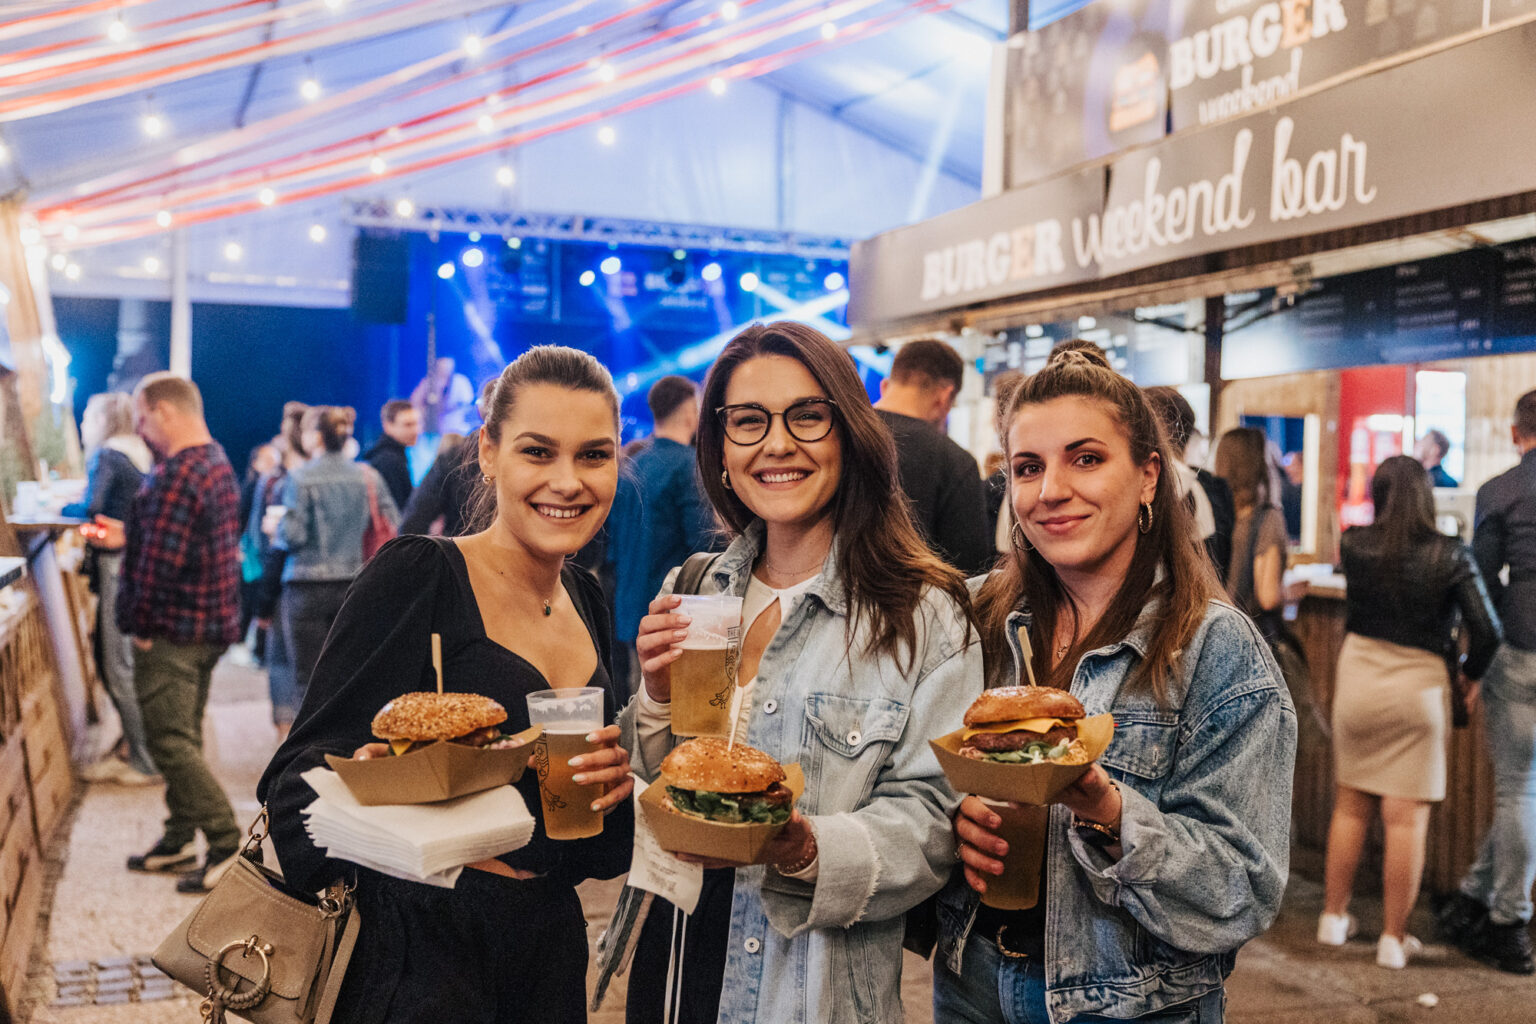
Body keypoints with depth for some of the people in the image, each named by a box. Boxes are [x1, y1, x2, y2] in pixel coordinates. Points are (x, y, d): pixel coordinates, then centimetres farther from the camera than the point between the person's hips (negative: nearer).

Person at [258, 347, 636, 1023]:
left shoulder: (585, 599, 5)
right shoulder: (416, 576, -15)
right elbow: (296, 778, -18)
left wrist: (615, 782, -9)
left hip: (550, 952, 7)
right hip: (419, 956, -6)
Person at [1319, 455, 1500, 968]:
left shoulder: (1354, 544, -4)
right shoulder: (1450, 555, -10)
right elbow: (1487, 631, -12)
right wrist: (1470, 674, 7)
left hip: (1357, 679, 3)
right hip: (1418, 687, -2)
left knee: (1350, 806, 16)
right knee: (1407, 818, 4)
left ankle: (1334, 916, 26)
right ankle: (1394, 937, 10)